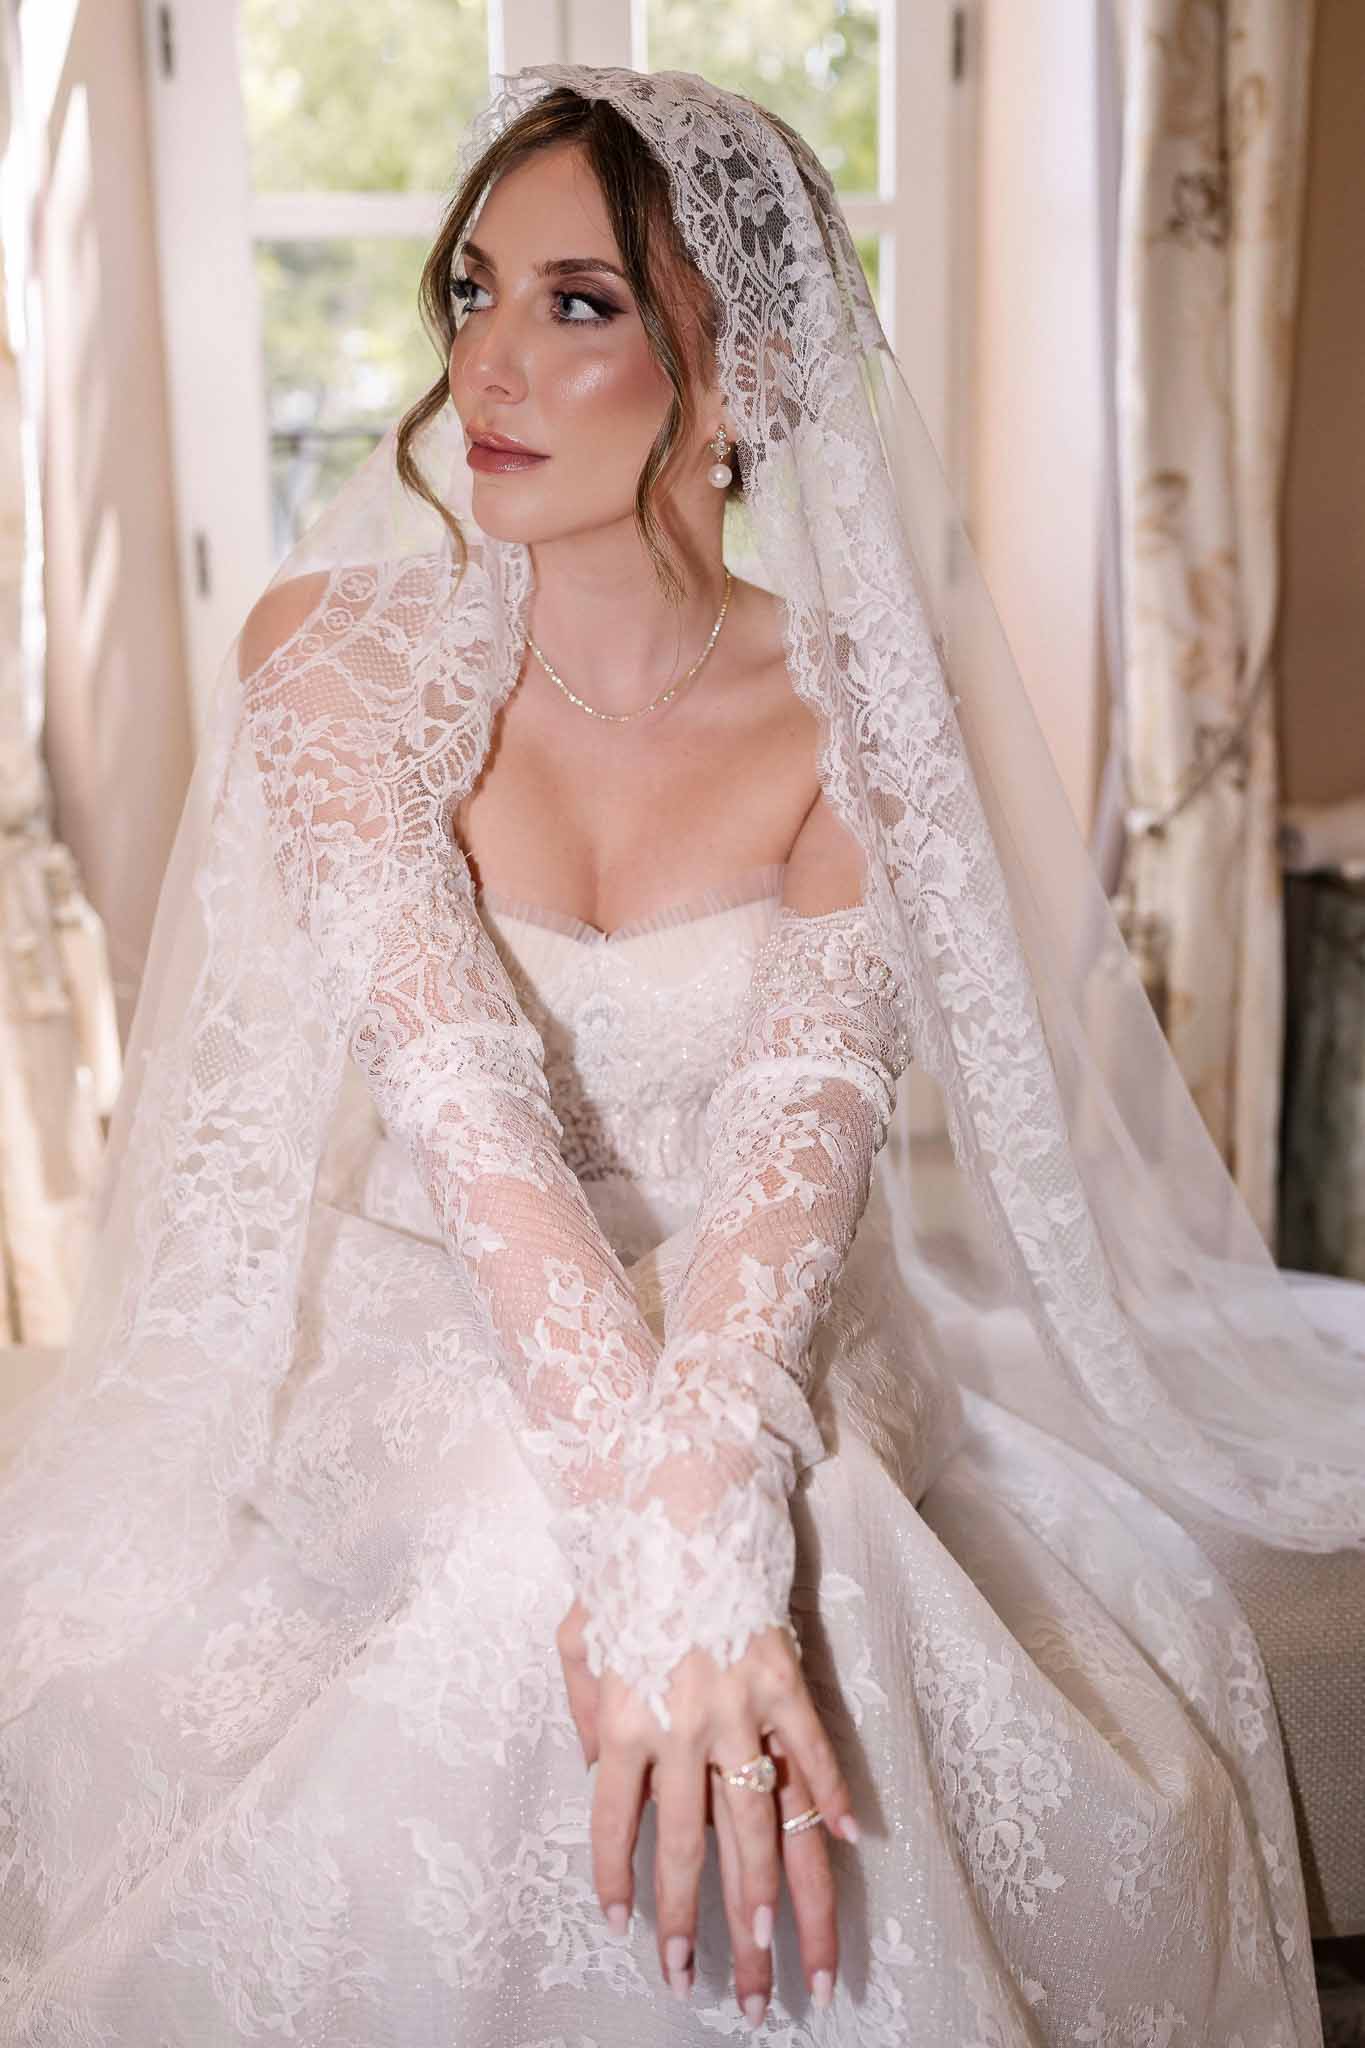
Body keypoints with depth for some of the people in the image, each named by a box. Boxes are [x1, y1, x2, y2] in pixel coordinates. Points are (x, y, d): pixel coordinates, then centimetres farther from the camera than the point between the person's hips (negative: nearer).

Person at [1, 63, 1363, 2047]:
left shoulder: (851, 712, -3)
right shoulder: (337, 648, -7)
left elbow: (819, 1106, -18)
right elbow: (452, 1086, -21)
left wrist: (702, 1487, -37)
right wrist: (644, 1533, -34)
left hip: (774, 1374, 1)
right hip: (422, 1356, -1)